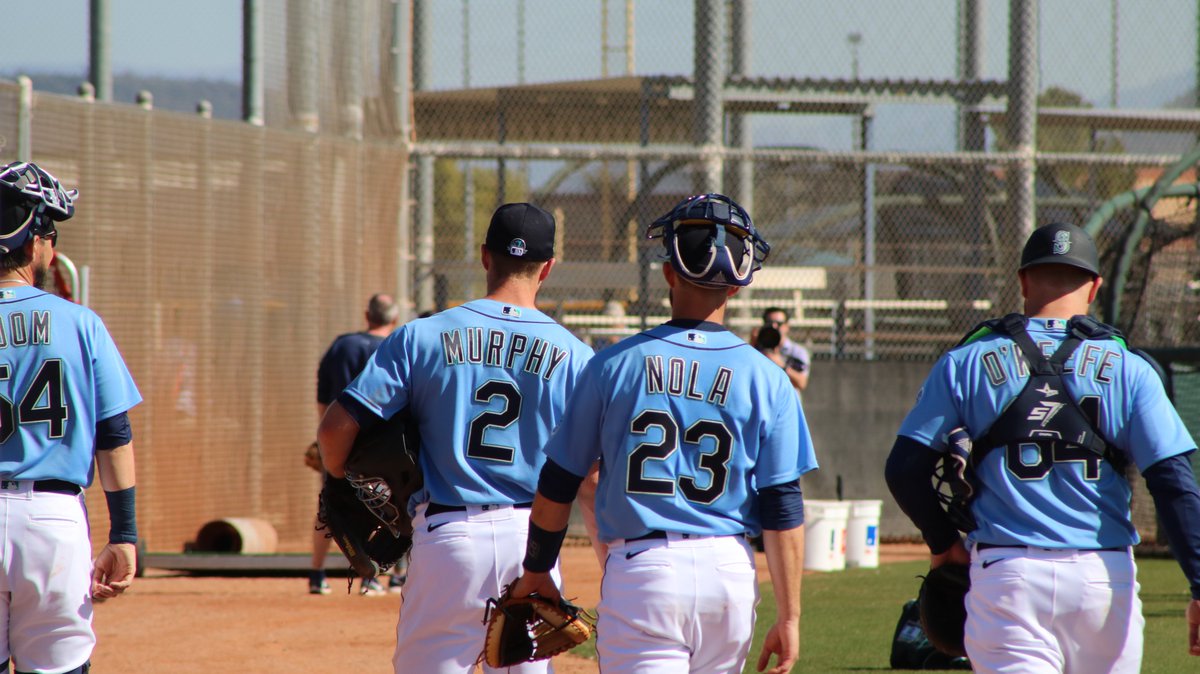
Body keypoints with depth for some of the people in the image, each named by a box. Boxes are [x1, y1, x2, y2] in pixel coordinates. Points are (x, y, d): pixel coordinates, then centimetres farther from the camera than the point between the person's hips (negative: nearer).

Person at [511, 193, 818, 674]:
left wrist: (537, 570, 17)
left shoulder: (614, 364, -1)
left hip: (640, 570, -2)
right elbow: (784, 511, -2)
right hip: (730, 573, 2)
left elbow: (558, 486, 3)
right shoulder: (766, 380, 0)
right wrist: (789, 616, 2)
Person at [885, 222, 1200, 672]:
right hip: (1104, 578, 0)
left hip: (1006, 575, 0)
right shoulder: (1127, 369, 3)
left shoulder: (965, 364, 4)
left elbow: (905, 470, 3)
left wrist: (943, 542, 20)